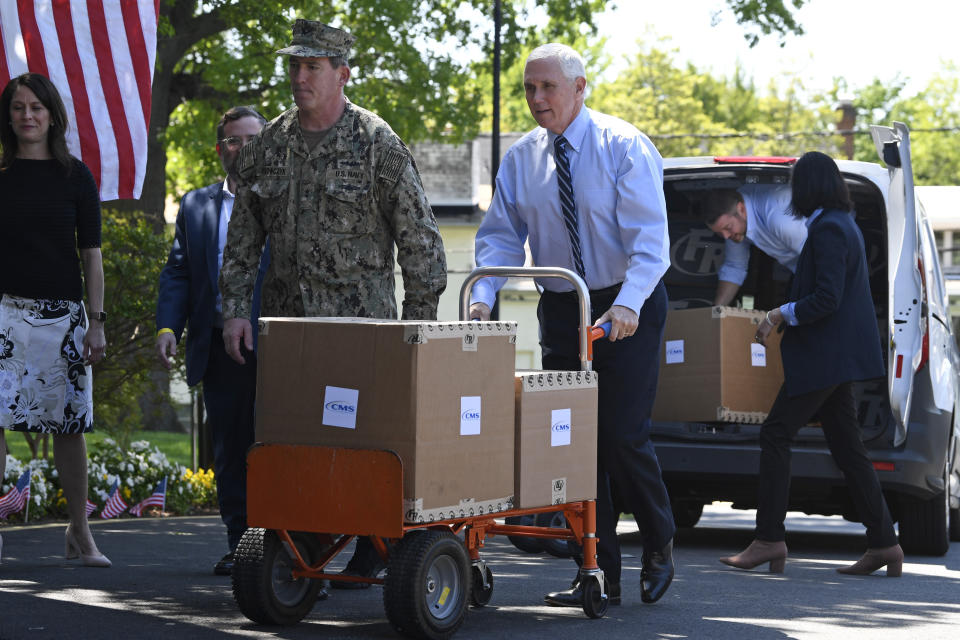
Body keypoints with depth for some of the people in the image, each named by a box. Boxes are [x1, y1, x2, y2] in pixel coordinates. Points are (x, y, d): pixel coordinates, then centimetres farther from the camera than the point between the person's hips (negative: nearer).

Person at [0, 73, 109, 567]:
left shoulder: (75, 175, 5)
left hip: (62, 312, 0)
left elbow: (91, 253, 5)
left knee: (69, 424, 4)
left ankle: (80, 533, 16)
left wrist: (96, 321, -1)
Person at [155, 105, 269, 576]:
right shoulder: (196, 206, 14)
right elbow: (177, 273, 10)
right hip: (220, 349, 3)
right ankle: (240, 545, 15)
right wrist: (167, 327, -5)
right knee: (229, 449, 7)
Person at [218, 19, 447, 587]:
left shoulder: (378, 146, -5)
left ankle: (371, 551, 12)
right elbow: (243, 236, 15)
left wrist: (418, 325, -3)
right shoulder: (268, 147, 9)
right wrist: (236, 307, 4)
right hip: (287, 319, 4)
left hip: (361, 321, -4)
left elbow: (420, 241, -3)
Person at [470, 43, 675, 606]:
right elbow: (501, 235, 6)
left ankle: (660, 544, 15)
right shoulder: (521, 158, 5)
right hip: (561, 310, 5)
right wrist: (483, 296, -13)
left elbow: (649, 235, -17)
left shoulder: (624, 147, -10)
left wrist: (627, 304, -32)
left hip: (626, 309, -5)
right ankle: (601, 574, 8)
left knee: (624, 435, -11)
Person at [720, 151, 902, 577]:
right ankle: (883, 544, 7)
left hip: (824, 356, -10)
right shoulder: (843, 224, 16)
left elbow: (827, 298, -22)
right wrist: (787, 312, 23)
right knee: (846, 446, 9)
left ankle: (769, 539, -8)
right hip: (838, 356, 10)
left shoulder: (828, 229, -15)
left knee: (776, 434, -7)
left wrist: (782, 314, -10)